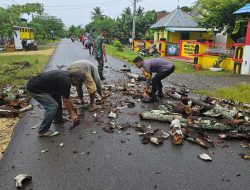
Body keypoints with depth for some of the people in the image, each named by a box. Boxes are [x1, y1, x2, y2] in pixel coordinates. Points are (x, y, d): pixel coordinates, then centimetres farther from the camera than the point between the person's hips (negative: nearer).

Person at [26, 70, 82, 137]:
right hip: (34, 88, -11)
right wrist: (72, 115, -1)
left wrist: (72, 107, 25)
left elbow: (66, 97, 20)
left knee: (57, 96, 20)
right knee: (53, 106, -14)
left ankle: (58, 119, 34)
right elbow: (66, 101, -12)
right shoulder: (66, 81, -20)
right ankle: (43, 131, -2)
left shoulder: (66, 76, 9)